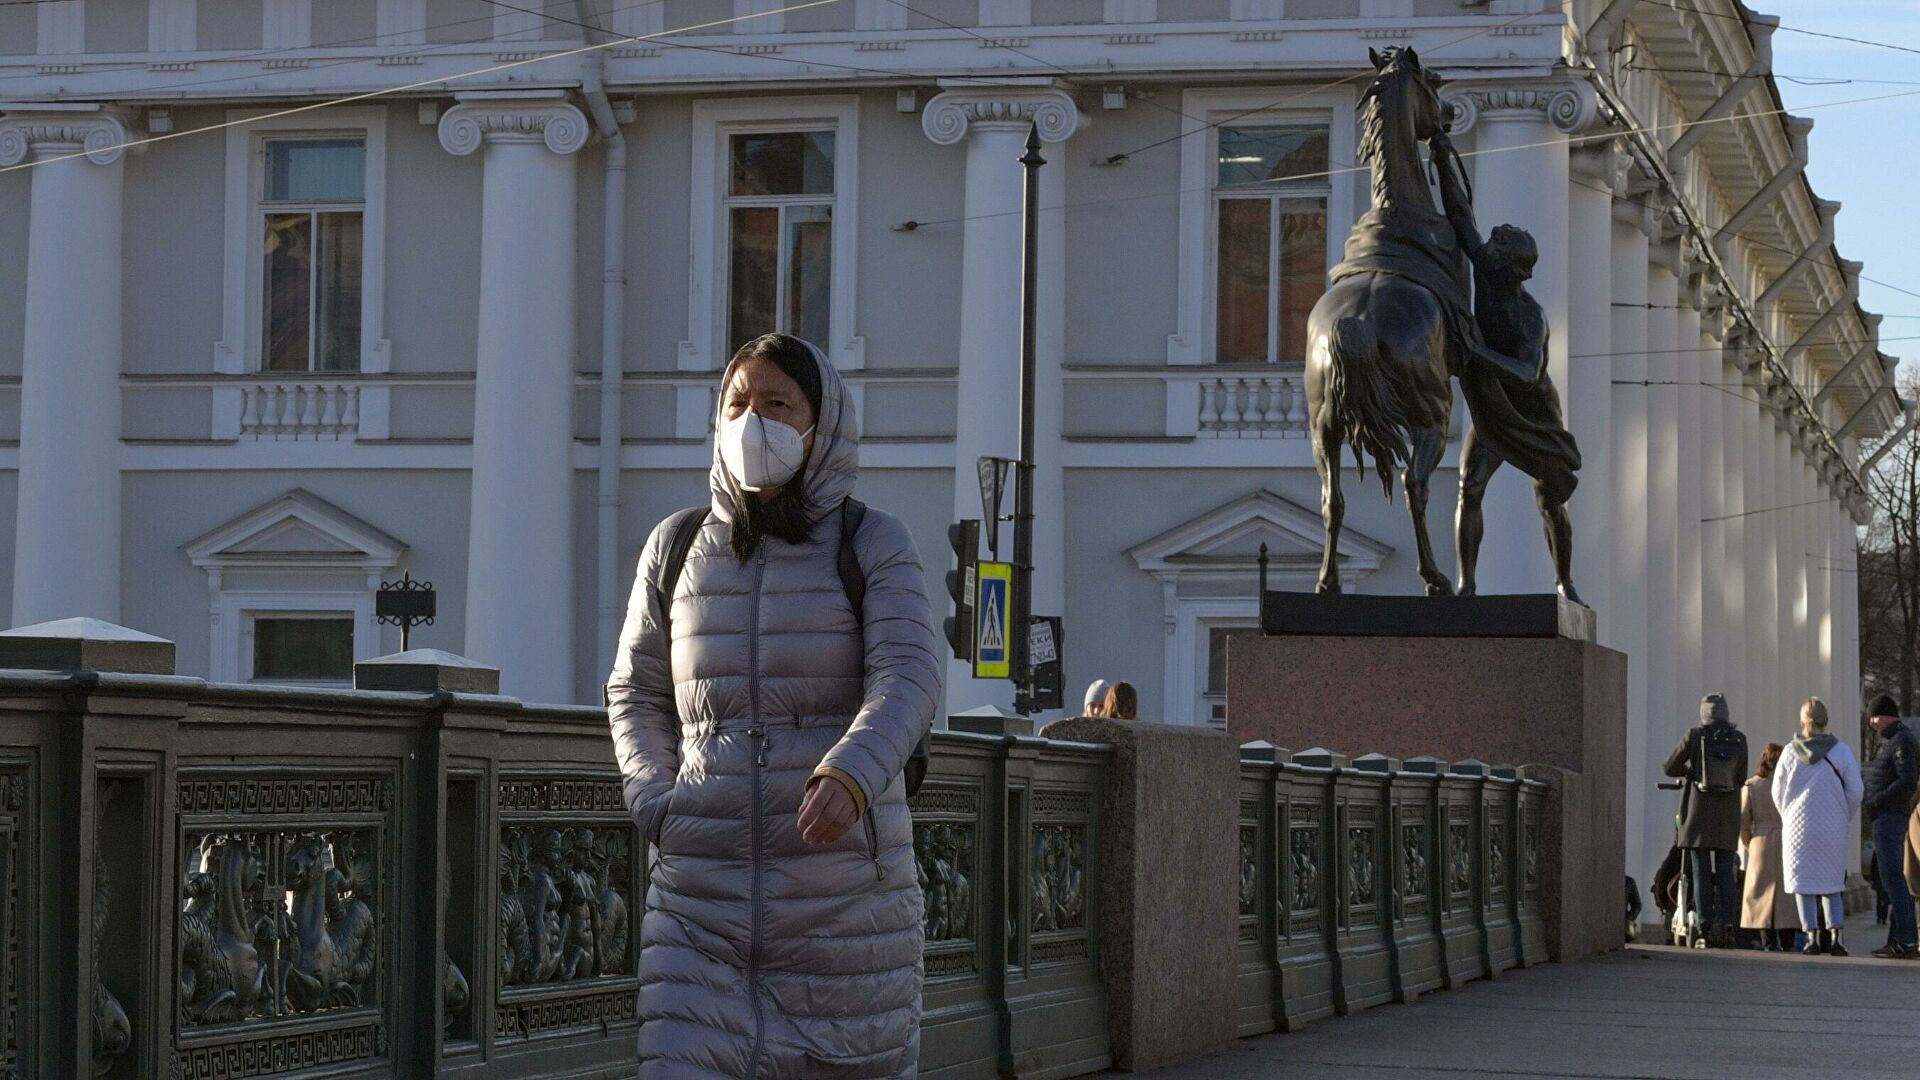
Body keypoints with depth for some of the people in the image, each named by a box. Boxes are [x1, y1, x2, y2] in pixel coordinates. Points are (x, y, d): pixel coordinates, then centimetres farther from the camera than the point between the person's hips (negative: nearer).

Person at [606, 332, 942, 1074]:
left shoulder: (875, 546, -1)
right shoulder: (678, 546, 8)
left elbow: (908, 682, -15)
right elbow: (636, 695, 17)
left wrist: (848, 777, -35)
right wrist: (660, 809, 0)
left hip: (847, 894, -2)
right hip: (706, 894, 2)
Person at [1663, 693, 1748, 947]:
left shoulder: (1695, 736, -6)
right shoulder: (1739, 740, 0)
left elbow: (1670, 767, -1)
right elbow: (1741, 777, 7)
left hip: (1699, 811, -2)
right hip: (1728, 815, 2)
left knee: (1701, 872, 1)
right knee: (1725, 873, 7)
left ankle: (1706, 926, -4)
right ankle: (1727, 925, 0)